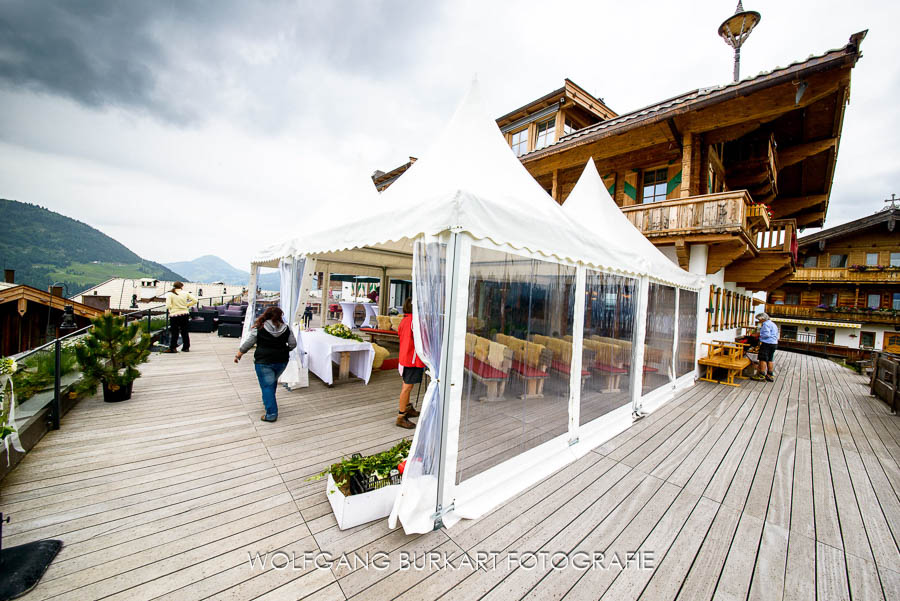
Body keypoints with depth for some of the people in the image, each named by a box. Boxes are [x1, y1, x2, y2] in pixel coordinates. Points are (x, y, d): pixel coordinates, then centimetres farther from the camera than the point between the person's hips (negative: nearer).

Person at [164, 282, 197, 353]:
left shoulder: (170, 294, -4)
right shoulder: (185, 293, 2)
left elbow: (168, 306, -12)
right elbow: (195, 300, -1)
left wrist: (172, 307, 9)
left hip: (174, 315, -2)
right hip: (185, 314, 2)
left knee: (174, 332, 6)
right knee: (185, 332, 12)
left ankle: (172, 348, 10)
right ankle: (186, 347, 18)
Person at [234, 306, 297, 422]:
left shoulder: (259, 328, -7)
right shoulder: (286, 328, 0)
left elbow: (248, 344, -1)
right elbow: (293, 344, 1)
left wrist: (238, 355, 13)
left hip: (264, 362, -3)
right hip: (282, 361, 4)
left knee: (267, 386, 2)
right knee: (273, 382, 25)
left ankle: (271, 414, 1)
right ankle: (268, 401, 41)